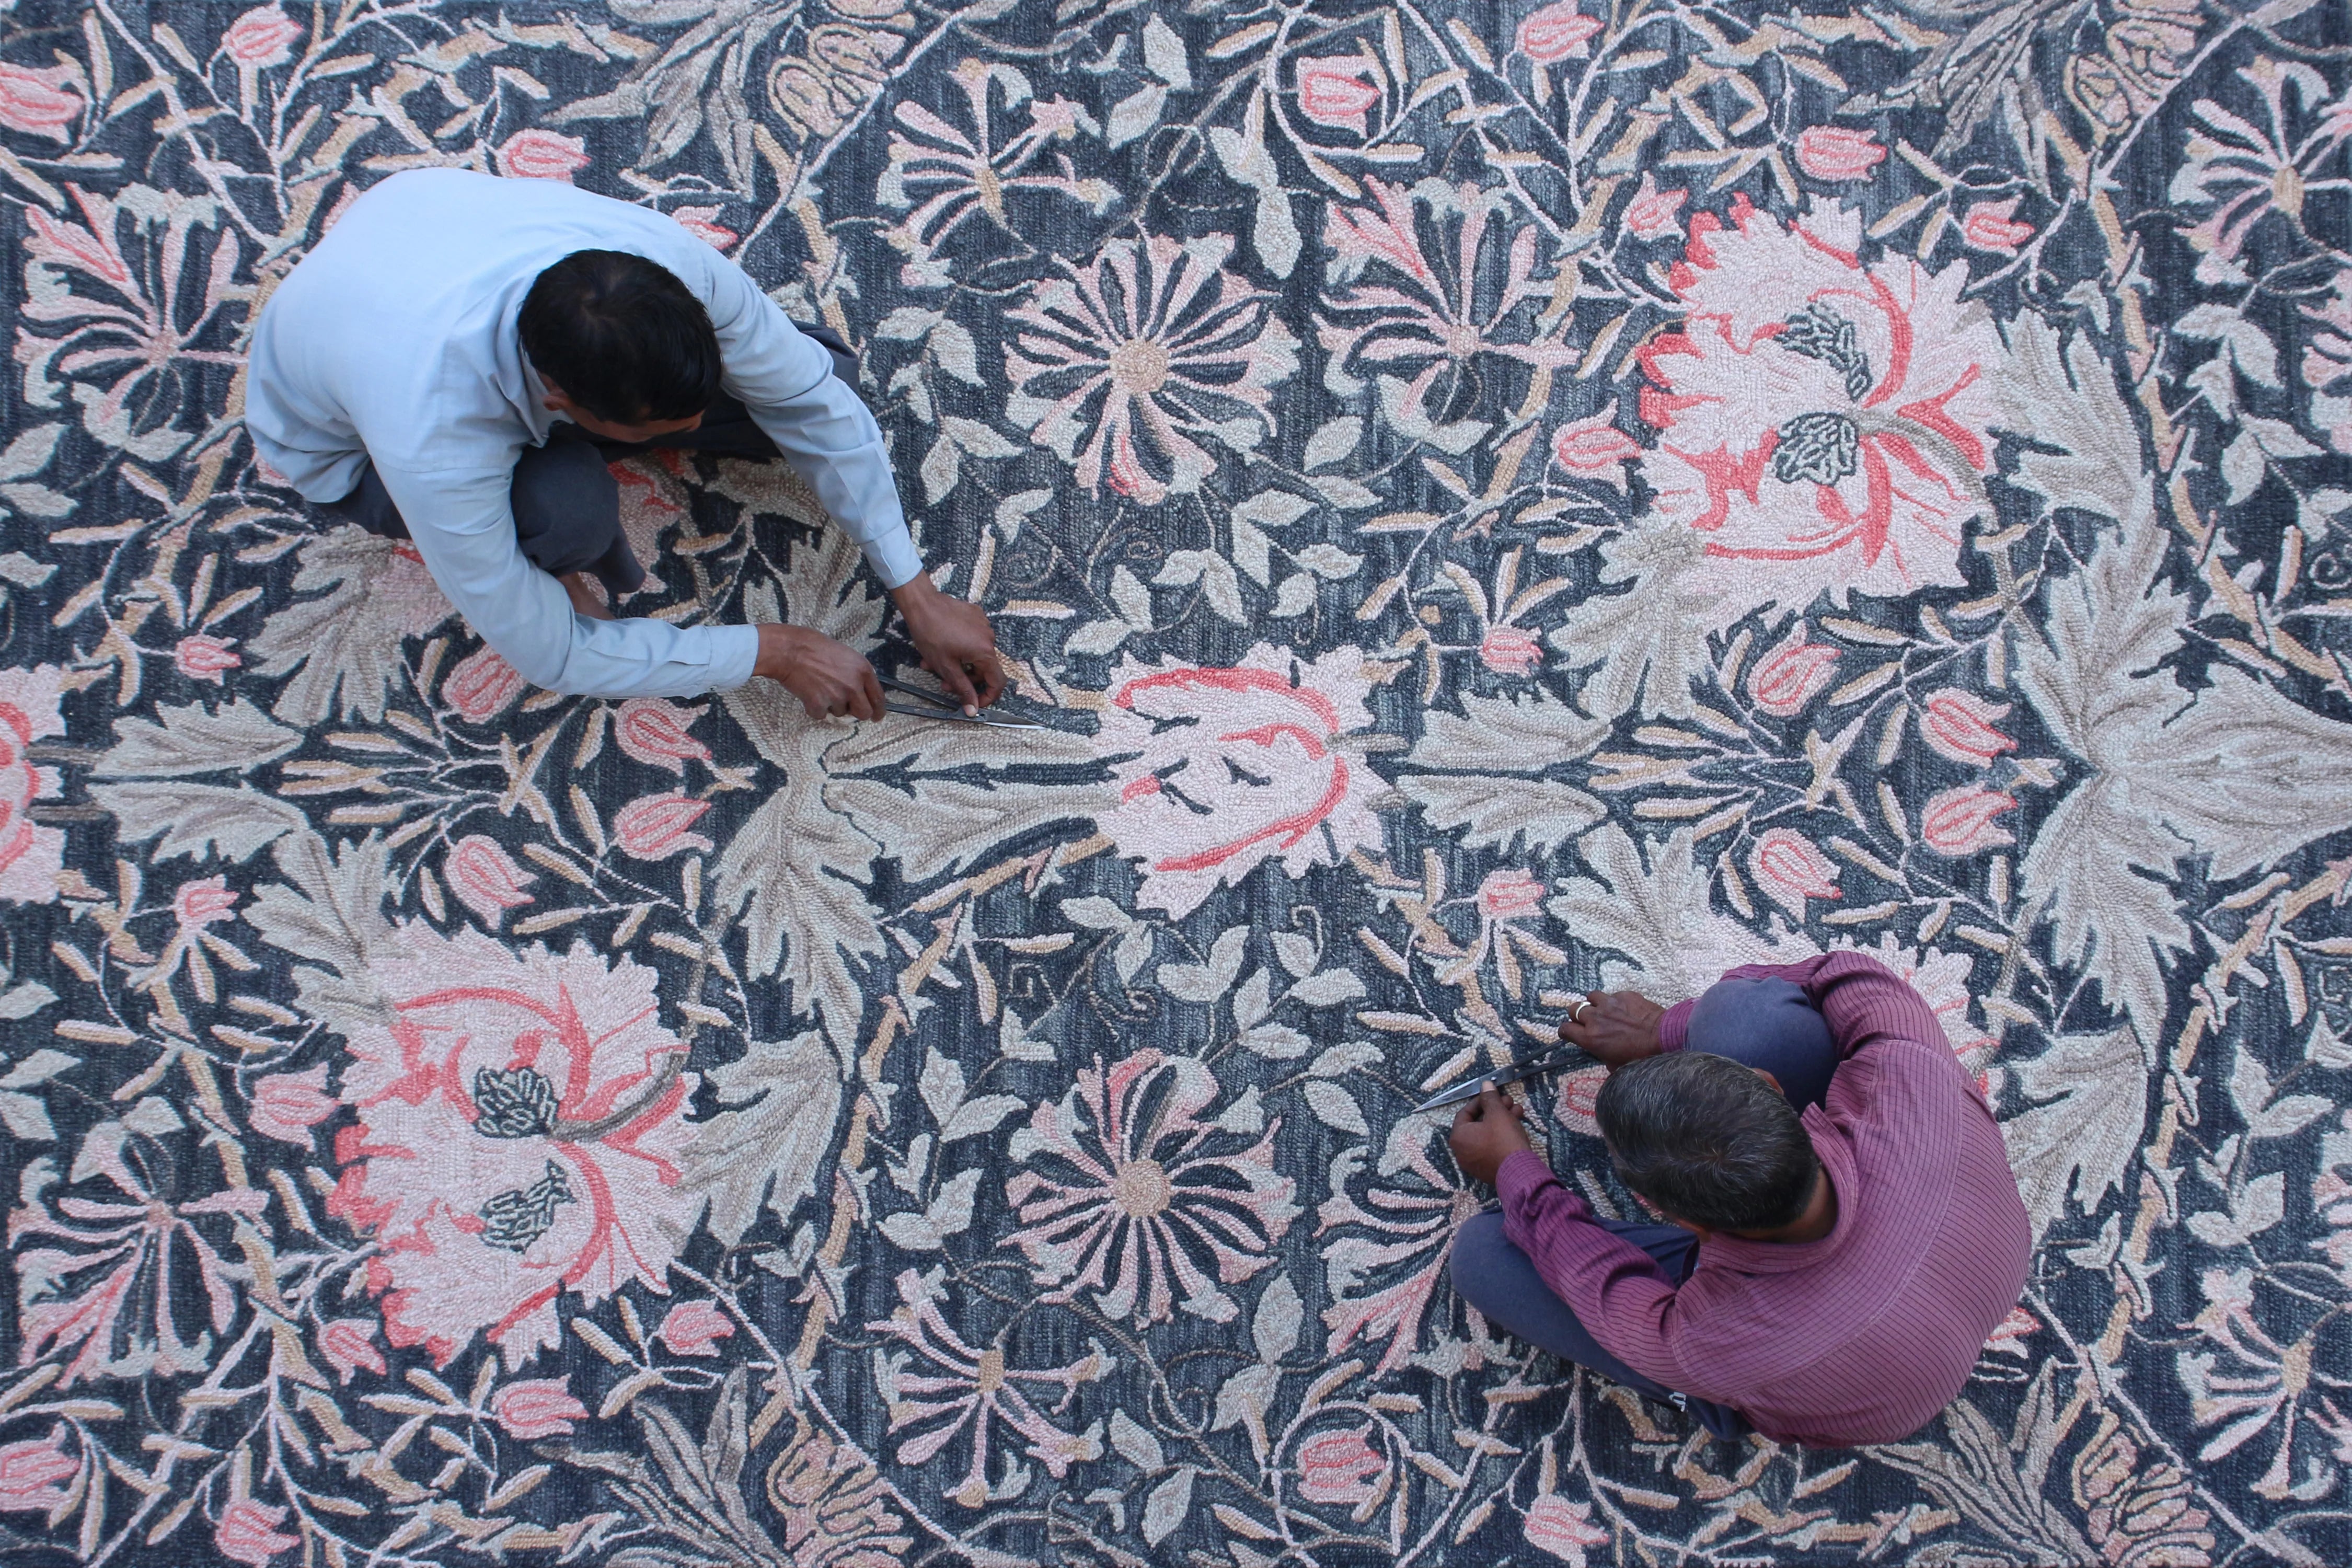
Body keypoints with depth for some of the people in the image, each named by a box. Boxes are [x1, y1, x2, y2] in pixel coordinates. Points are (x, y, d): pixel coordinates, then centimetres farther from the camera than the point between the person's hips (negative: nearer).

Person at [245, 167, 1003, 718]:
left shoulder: (660, 257, -36)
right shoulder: (433, 447, -45)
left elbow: (814, 402, -20)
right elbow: (547, 654, -31)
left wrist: (918, 597, -19)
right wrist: (773, 653, -28)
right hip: (342, 443, -3)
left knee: (816, 371, -12)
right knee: (571, 510, -38)